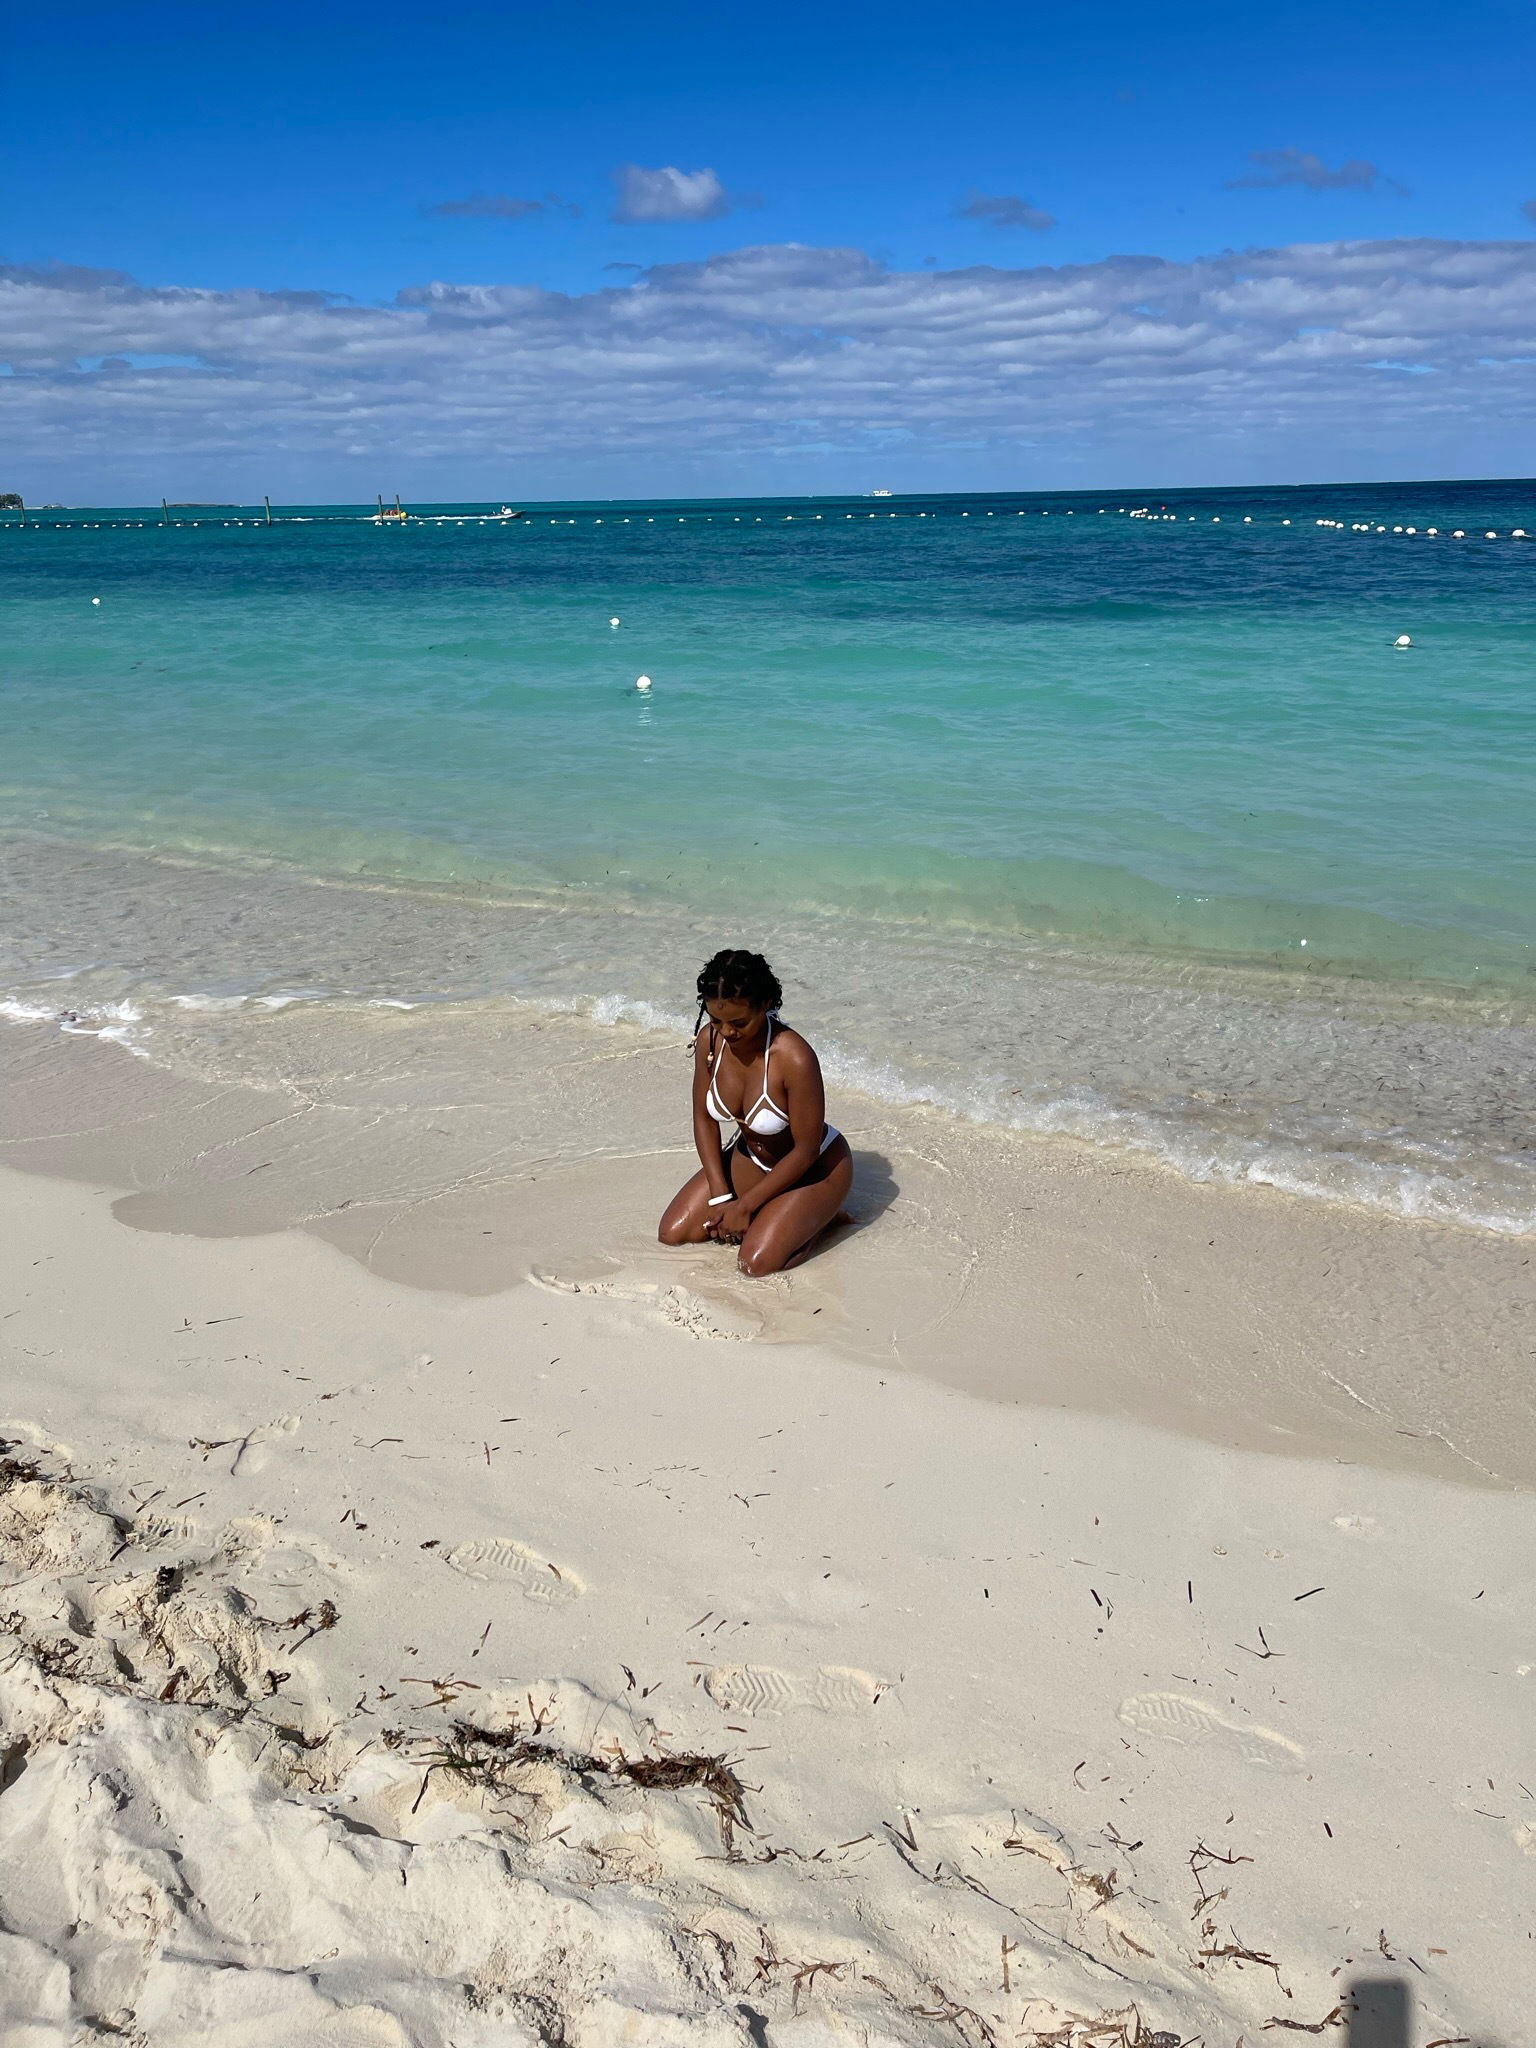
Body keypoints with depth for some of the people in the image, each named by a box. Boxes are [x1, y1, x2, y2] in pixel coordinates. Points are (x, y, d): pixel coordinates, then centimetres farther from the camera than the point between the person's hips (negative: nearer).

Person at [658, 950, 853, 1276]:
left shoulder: (795, 1058, -34)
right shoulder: (709, 1041, -16)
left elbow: (805, 1151, -25)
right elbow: (704, 1118, -3)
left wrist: (744, 1206, -19)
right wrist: (720, 1197, -11)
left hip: (813, 1168, -6)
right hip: (749, 1160, 6)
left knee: (757, 1261, -23)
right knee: (673, 1233, -3)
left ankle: (819, 1214, 4)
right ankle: (766, 1211, 14)